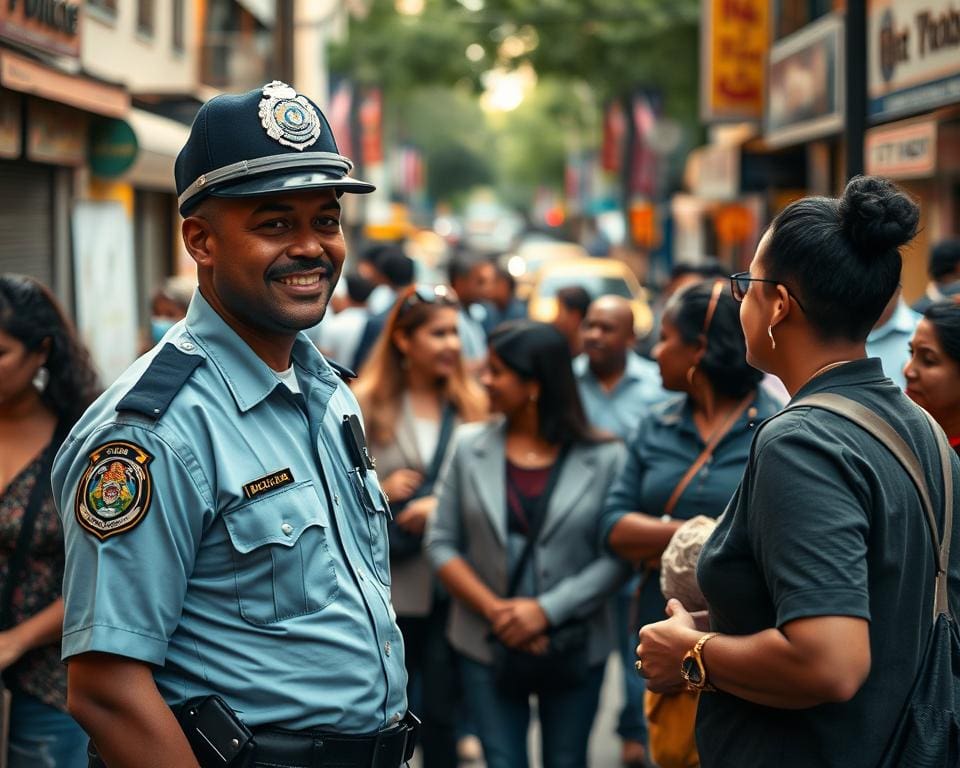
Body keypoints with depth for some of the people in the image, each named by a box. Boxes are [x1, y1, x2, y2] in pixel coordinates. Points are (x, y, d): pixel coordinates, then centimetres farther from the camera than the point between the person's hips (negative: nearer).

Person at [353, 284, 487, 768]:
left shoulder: (473, 405, 3)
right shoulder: (364, 405, -2)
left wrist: (446, 505, -15)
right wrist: (379, 492, -16)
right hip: (386, 586, -1)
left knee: (442, 713, 7)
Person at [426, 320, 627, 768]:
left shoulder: (603, 459, -6)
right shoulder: (470, 447, 1)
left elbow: (617, 556, -10)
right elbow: (441, 543, 1)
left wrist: (546, 610, -17)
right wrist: (495, 609, -11)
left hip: (575, 649, -1)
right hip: (488, 646, 1)